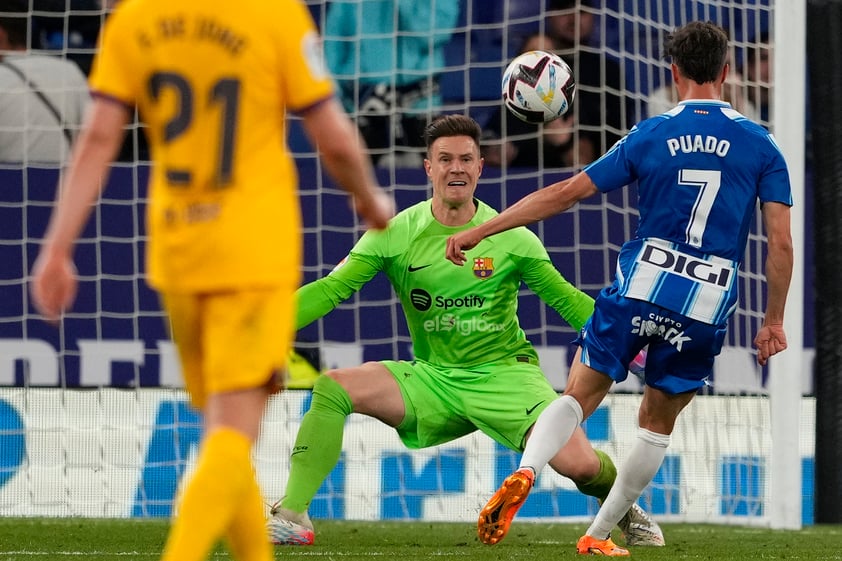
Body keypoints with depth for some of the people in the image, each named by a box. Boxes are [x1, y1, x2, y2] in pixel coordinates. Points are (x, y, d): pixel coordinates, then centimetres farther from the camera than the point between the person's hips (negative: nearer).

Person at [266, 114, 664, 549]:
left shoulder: (512, 238, -4)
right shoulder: (394, 235, -3)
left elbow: (565, 299, 3)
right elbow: (331, 289, -8)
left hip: (504, 373, -1)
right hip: (433, 378, 2)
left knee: (580, 464, -19)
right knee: (331, 388, -20)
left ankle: (630, 516, 17)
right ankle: (292, 517, -19)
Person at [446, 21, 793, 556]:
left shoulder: (651, 135, 1)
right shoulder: (761, 145, 1)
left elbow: (566, 193, 1)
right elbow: (781, 242, -2)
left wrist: (480, 231, 7)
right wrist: (774, 321, 9)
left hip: (641, 286, -1)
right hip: (708, 309, 1)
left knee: (578, 397, 6)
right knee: (658, 423, 17)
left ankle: (525, 472, -22)